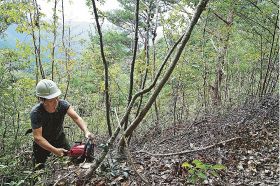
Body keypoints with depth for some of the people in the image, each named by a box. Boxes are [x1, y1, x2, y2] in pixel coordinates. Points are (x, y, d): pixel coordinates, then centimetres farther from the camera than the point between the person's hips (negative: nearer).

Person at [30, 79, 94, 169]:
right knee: (39, 168, 7)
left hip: (60, 138, 3)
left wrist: (86, 131, -49)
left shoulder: (62, 104, -25)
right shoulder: (36, 113, -32)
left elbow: (76, 118, -32)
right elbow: (38, 137, -32)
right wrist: (55, 150, -39)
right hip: (42, 143, -2)